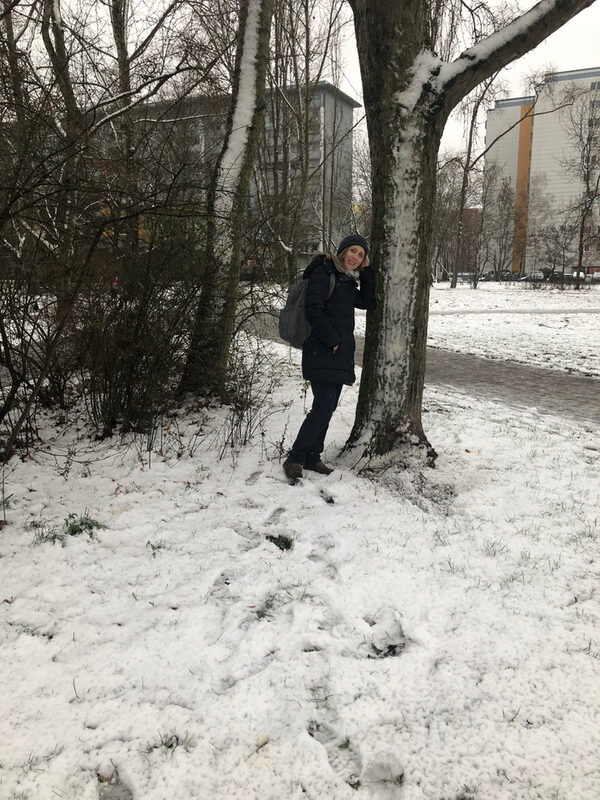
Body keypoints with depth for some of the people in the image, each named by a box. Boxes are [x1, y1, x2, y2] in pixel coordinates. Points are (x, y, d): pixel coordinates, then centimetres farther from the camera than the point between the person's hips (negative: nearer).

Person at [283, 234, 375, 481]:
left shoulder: (348, 279, 17)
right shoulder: (323, 273, -10)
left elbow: (365, 302, 15)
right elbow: (314, 311, -18)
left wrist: (367, 271, 8)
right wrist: (332, 341, -17)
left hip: (340, 353, 9)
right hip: (321, 352, -9)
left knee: (328, 406, 10)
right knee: (324, 405, -13)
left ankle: (312, 458, 19)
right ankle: (294, 459, -5)